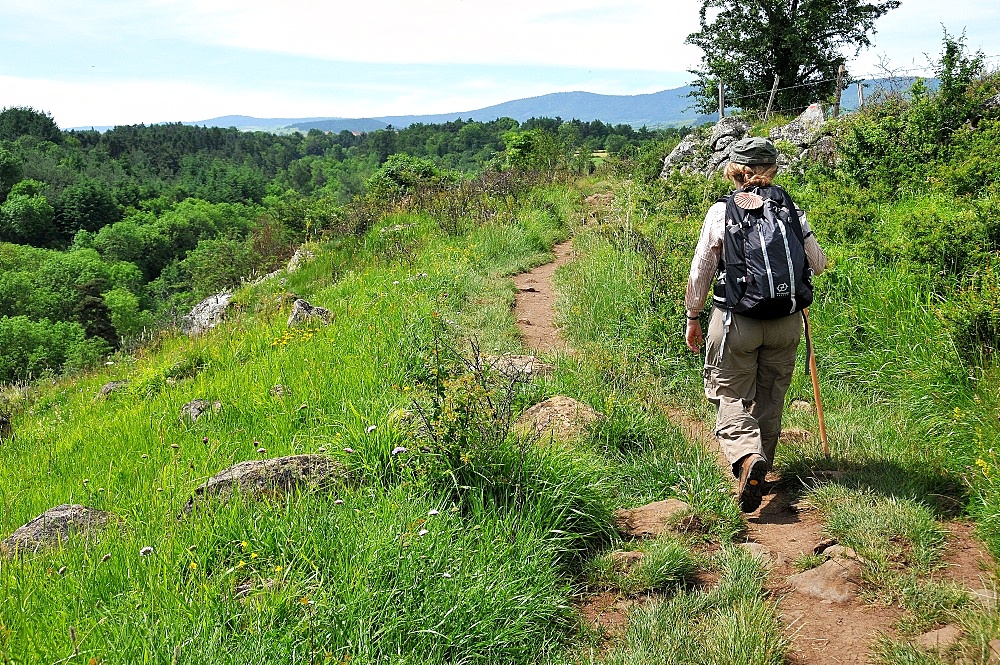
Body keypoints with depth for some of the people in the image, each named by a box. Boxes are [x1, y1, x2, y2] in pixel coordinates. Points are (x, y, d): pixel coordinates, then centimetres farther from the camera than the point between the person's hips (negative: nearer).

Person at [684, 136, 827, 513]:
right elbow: (818, 264, 8)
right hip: (785, 322, 3)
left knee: (730, 396, 5)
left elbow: (699, 274, -3)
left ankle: (748, 457, -20)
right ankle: (762, 464, 29)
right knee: (770, 399, 18)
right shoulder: (791, 210, 0)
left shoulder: (721, 212, -6)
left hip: (736, 321, -3)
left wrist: (693, 317, 9)